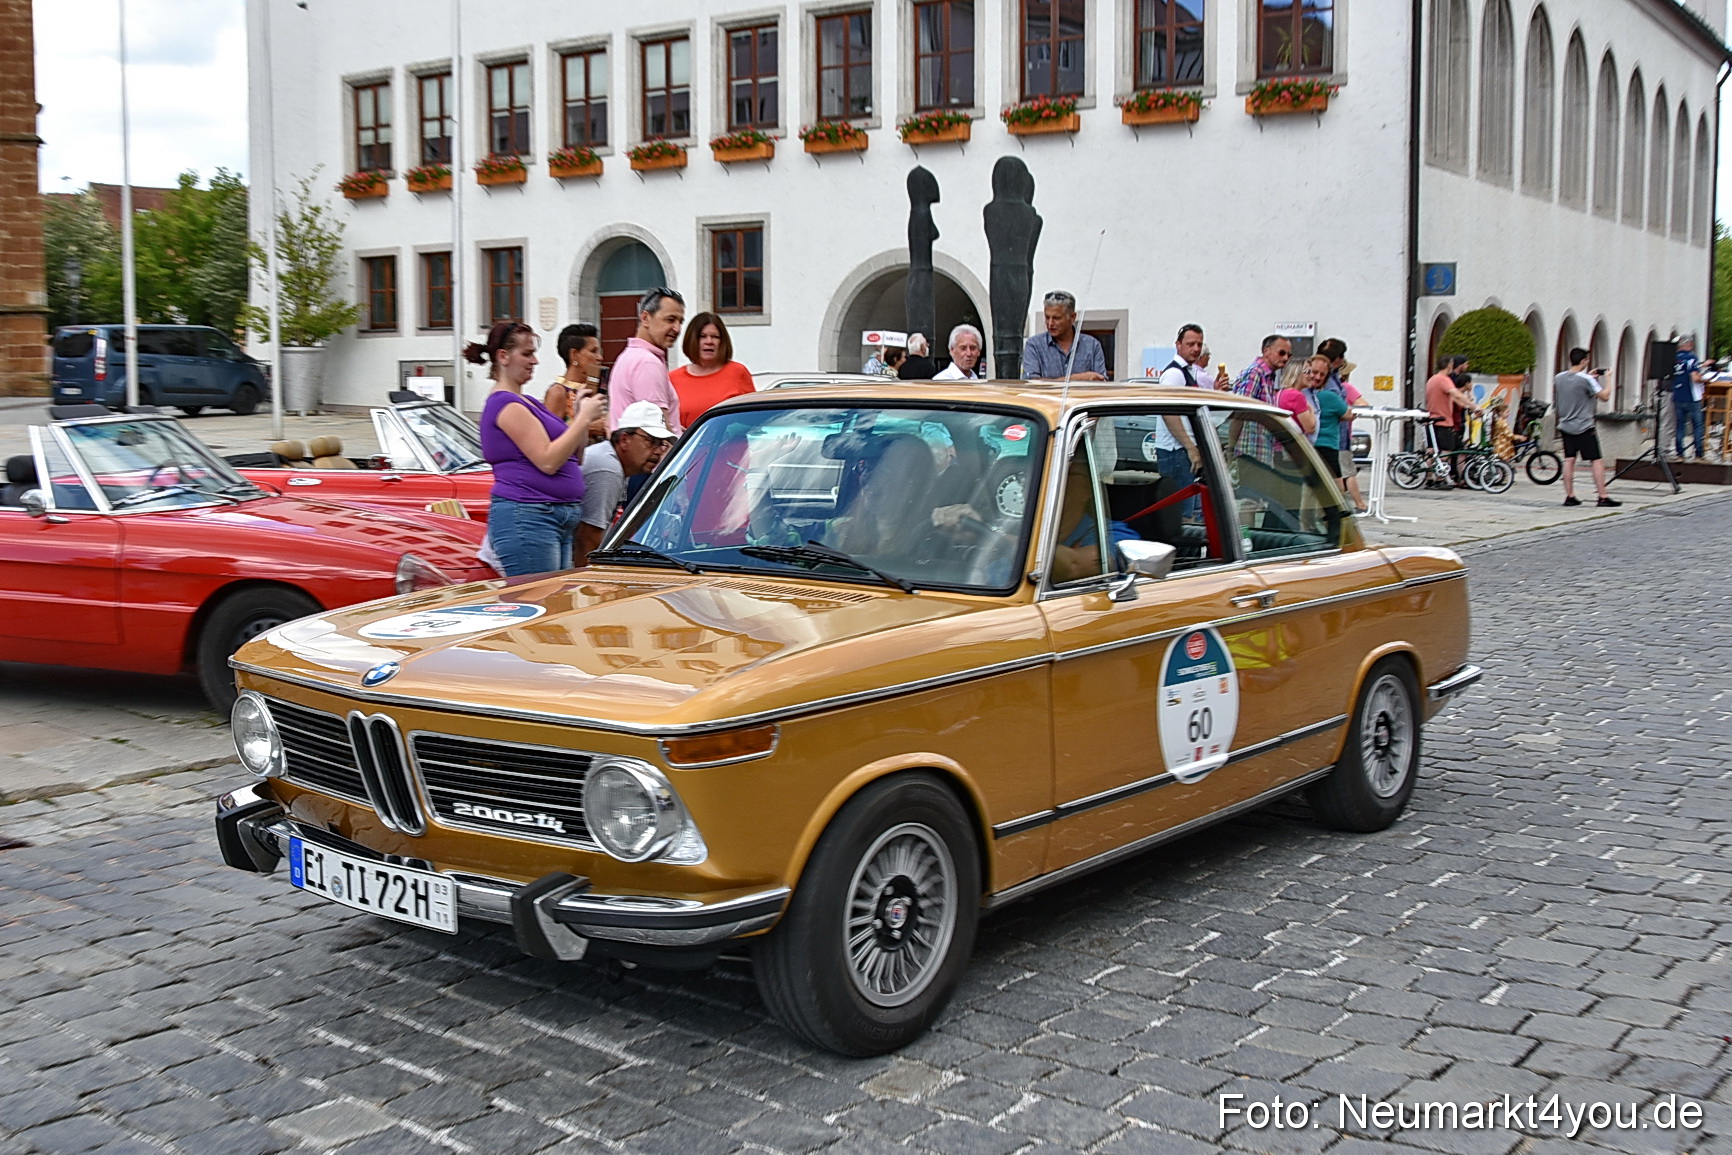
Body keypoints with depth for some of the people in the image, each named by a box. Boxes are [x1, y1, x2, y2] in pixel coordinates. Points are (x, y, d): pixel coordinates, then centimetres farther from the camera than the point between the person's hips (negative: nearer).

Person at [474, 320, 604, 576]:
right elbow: (548, 461, -18)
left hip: (559, 521, 10)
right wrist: (584, 418, -11)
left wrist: (581, 415, 8)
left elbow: (573, 459, 21)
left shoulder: (526, 402, 21)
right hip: (526, 517, -10)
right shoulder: (505, 404, -9)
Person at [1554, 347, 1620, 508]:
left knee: (1569, 460, 7)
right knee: (1596, 461, -2)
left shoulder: (1559, 378, 4)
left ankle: (1569, 496, 7)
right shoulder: (1586, 380, -14)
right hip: (1584, 427, -6)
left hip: (1566, 426, 6)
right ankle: (1603, 497, -4)